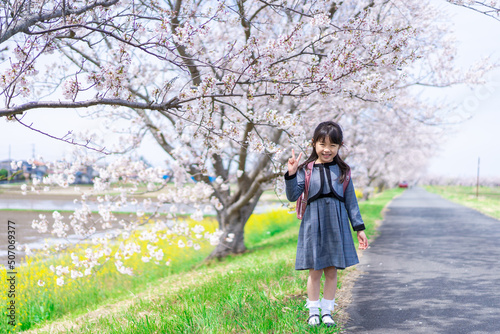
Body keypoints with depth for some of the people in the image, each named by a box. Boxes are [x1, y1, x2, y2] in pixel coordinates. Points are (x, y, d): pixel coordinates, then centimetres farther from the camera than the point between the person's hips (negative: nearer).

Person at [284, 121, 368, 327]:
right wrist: (291, 175, -20)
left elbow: (351, 201, 8)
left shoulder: (342, 171, 4)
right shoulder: (306, 170, -1)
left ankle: (327, 311, 20)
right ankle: (313, 311, 18)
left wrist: (359, 228, 6)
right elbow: (293, 196, -6)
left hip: (336, 226, 1)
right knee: (315, 271, 5)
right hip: (314, 225, -1)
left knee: (331, 271, 7)